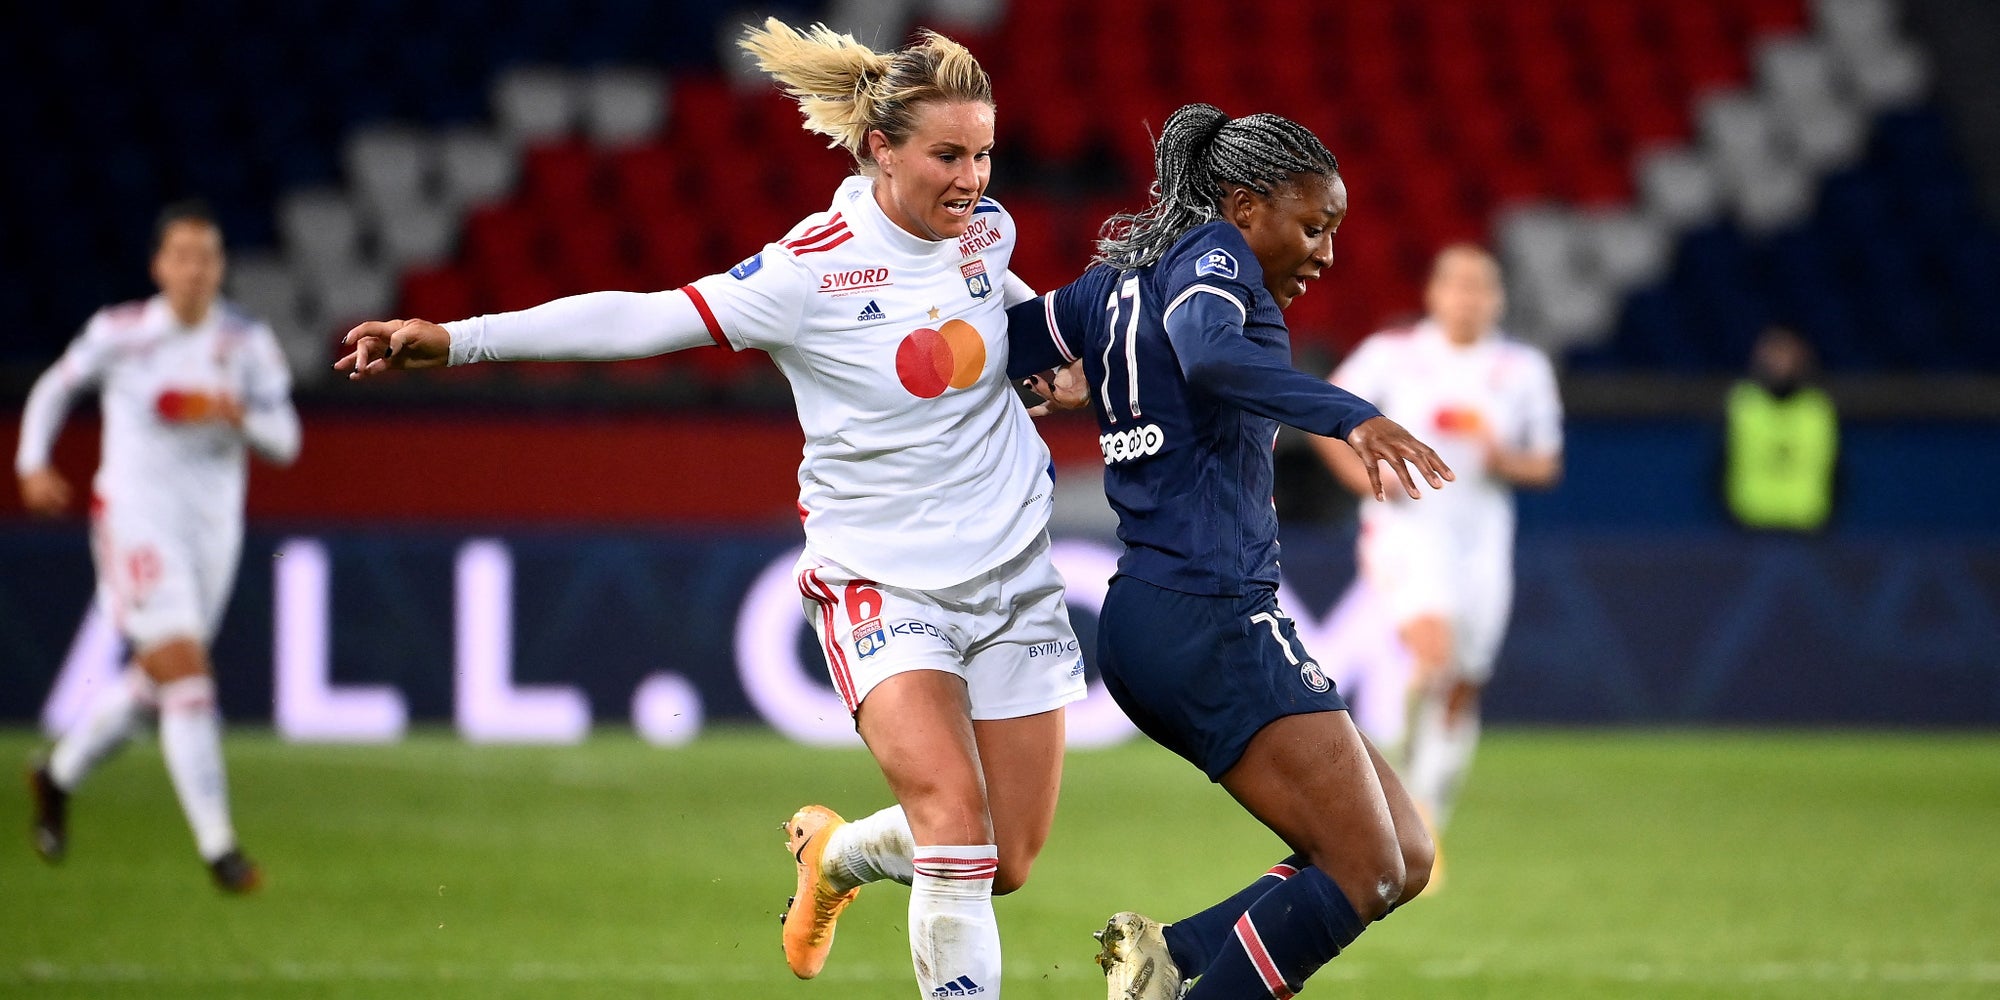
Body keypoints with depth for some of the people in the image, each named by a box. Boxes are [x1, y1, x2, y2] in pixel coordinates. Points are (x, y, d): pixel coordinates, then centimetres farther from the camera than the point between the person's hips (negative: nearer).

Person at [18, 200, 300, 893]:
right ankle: (217, 847, -14)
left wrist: (241, 417, -19)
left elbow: (284, 442, 1)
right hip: (136, 518, -4)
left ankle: (59, 776, 42)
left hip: (214, 524, 4)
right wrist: (32, 463, 1)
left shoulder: (248, 344, 1)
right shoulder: (118, 334, -5)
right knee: (187, 678, -16)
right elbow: (54, 388, 12)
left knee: (152, 687, 16)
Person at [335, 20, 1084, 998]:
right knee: (955, 824, -25)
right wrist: (447, 339, -32)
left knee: (1006, 862, 8)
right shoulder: (813, 271, -18)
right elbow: (644, 319, -25)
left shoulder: (986, 229, -1)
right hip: (881, 586, -5)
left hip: (1012, 578, 5)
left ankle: (837, 853, 38)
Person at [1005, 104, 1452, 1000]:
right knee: (1365, 874, -12)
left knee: (1402, 859, 6)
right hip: (1211, 615, -10)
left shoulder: (1121, 279, 20)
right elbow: (1208, 353, -27)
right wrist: (1349, 415, -36)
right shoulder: (1212, 252, -5)